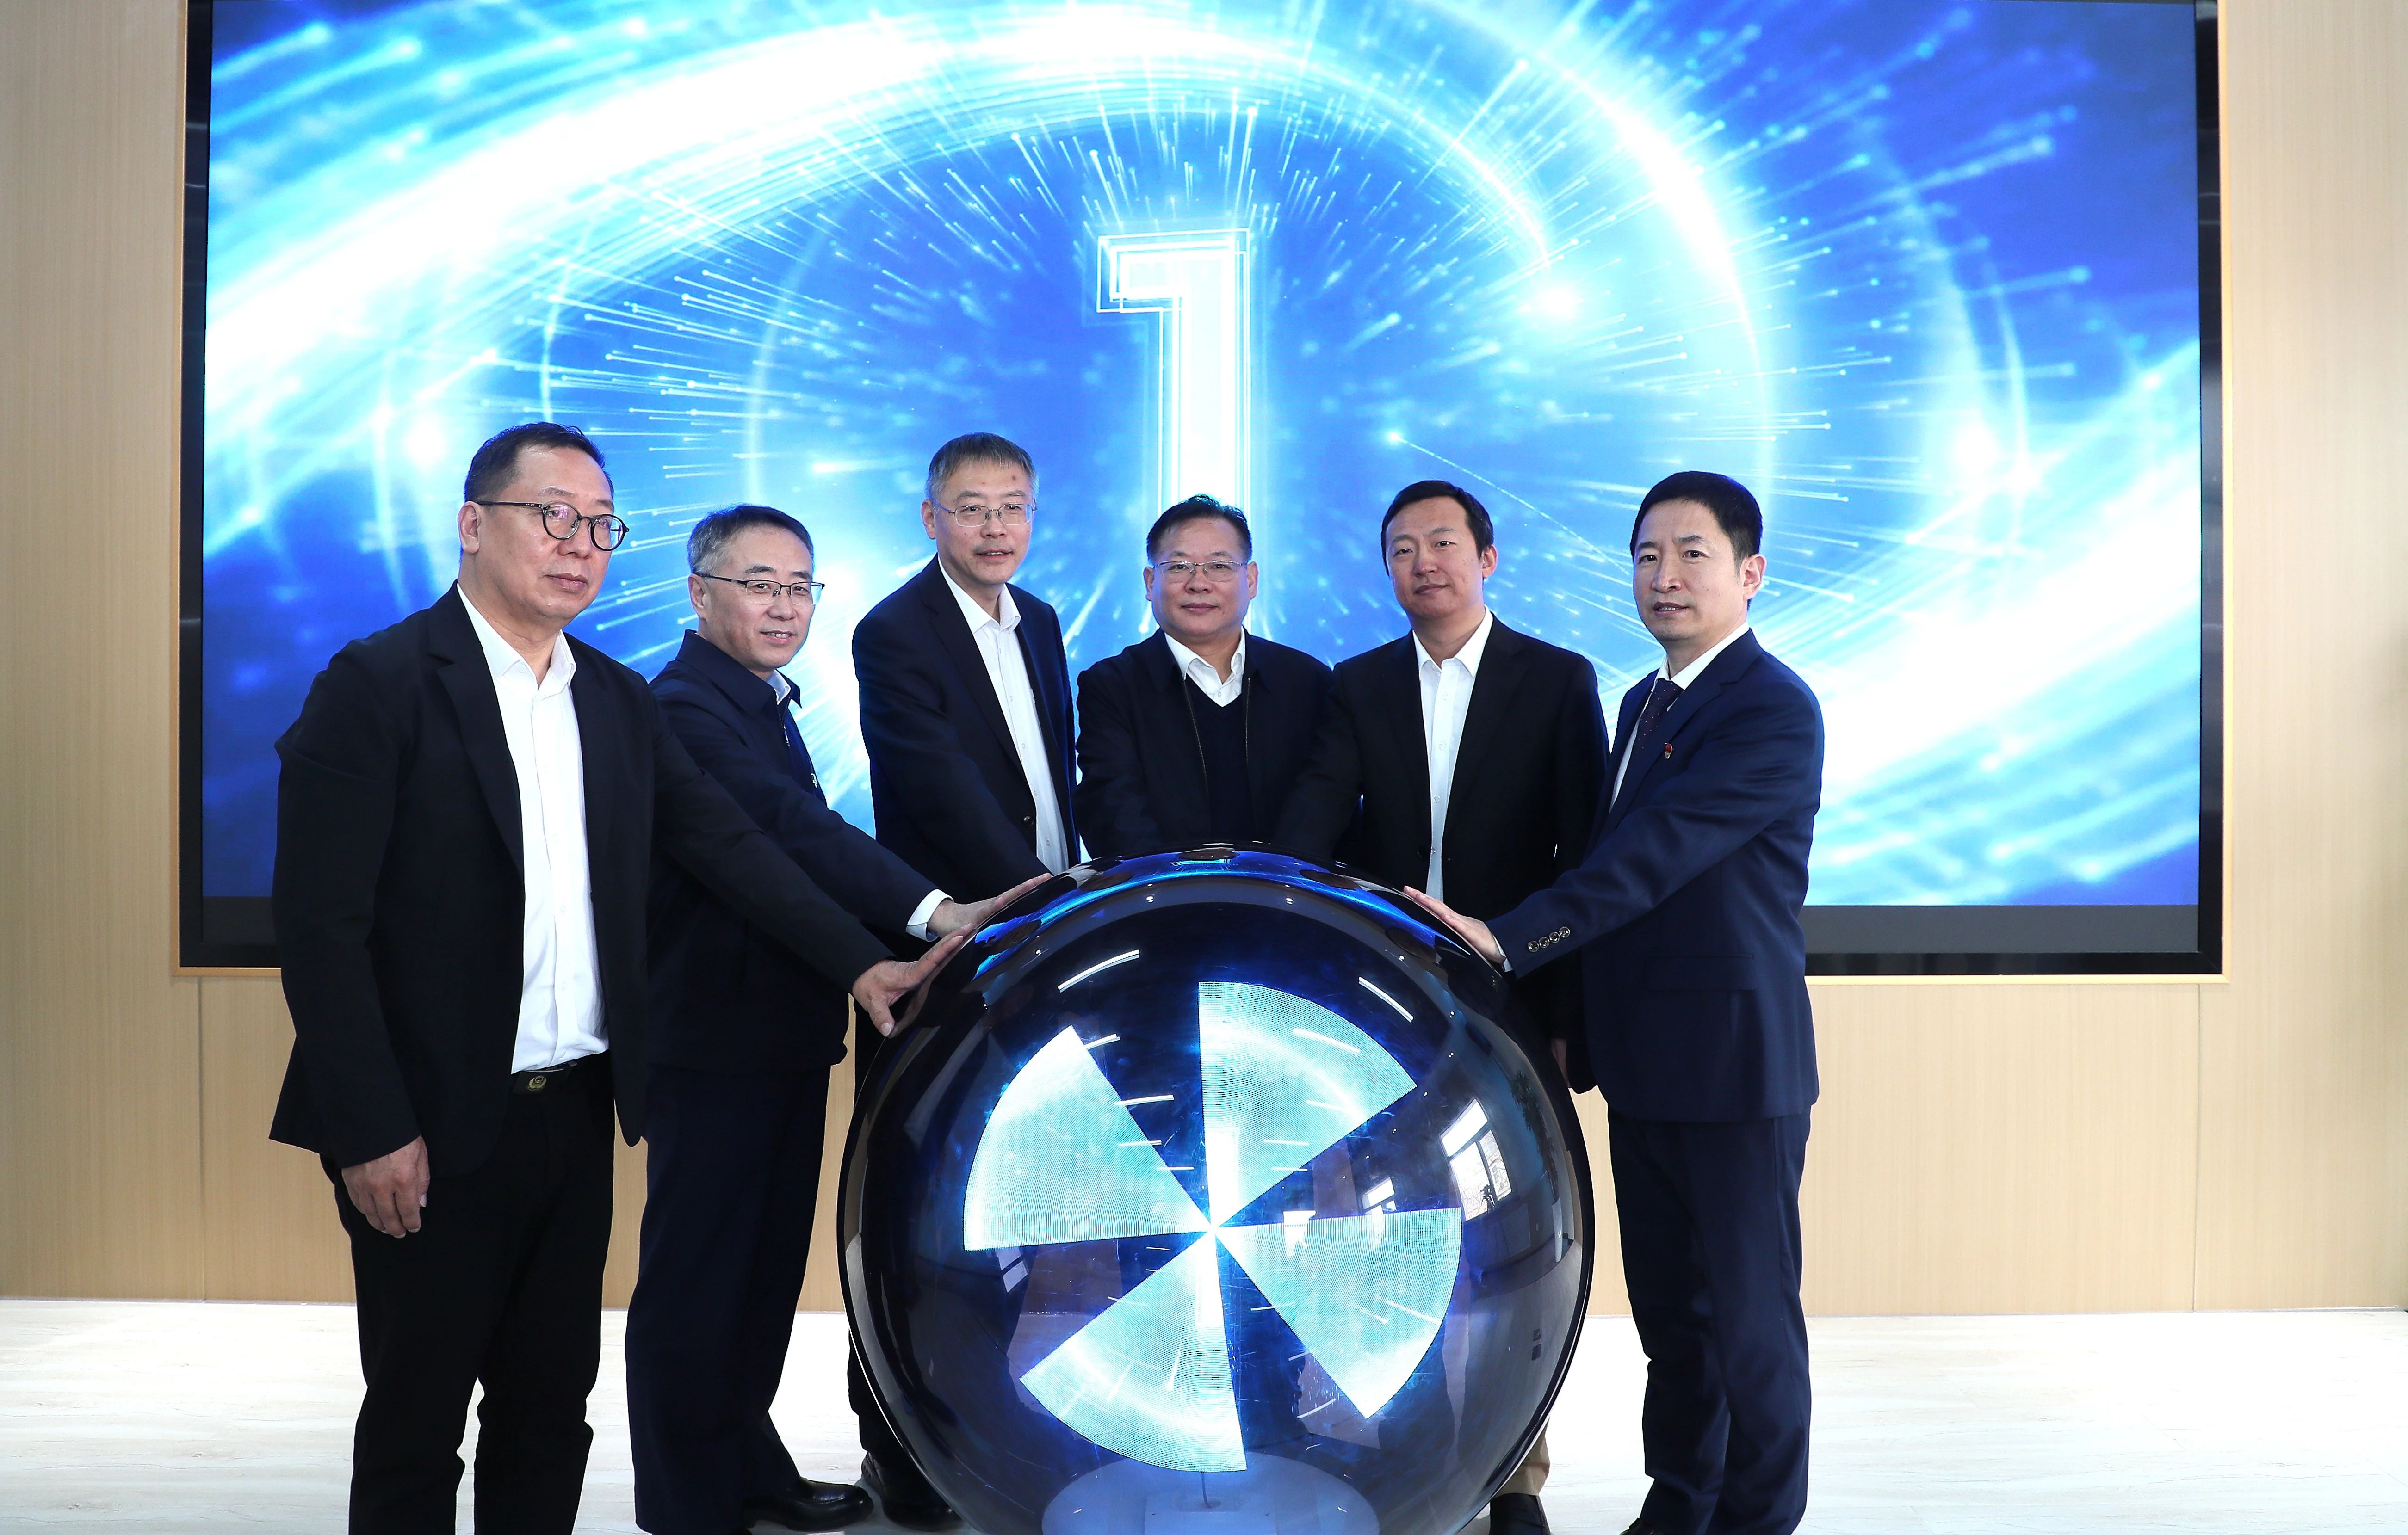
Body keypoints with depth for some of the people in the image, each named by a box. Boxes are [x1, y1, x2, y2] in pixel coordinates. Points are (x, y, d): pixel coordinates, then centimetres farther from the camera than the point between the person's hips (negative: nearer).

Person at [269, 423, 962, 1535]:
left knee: (551, 1404, 15)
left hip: (577, 1112, 6)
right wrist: (372, 1131, -17)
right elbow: (320, 923, -14)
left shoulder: (618, 702, 10)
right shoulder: (379, 684, -10)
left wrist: (861, 963, 0)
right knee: (416, 1418, 7)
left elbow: (725, 843, 10)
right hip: (434, 1129, -6)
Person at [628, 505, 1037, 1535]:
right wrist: (931, 911, -41)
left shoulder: (765, 703, 16)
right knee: (696, 1276, 1)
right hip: (711, 1043, -10)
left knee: (768, 1262, 20)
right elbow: (787, 827, -32)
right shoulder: (684, 707, -18)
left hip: (782, 1034, 10)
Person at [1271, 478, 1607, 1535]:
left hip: (1512, 999, -2)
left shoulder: (1560, 682, 2)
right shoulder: (1360, 686, 10)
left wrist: (1564, 1008, -7)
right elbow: (1315, 815, -4)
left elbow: (1583, 852, -1)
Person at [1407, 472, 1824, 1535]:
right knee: (1666, 1306, 17)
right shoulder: (1645, 702, 15)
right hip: (1644, 1062, 8)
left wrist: (1508, 940, -27)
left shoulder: (1773, 711, -13)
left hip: (1735, 1061, -8)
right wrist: (1579, 1022, 16)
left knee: (1749, 1314, 2)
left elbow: (1659, 851, -23)